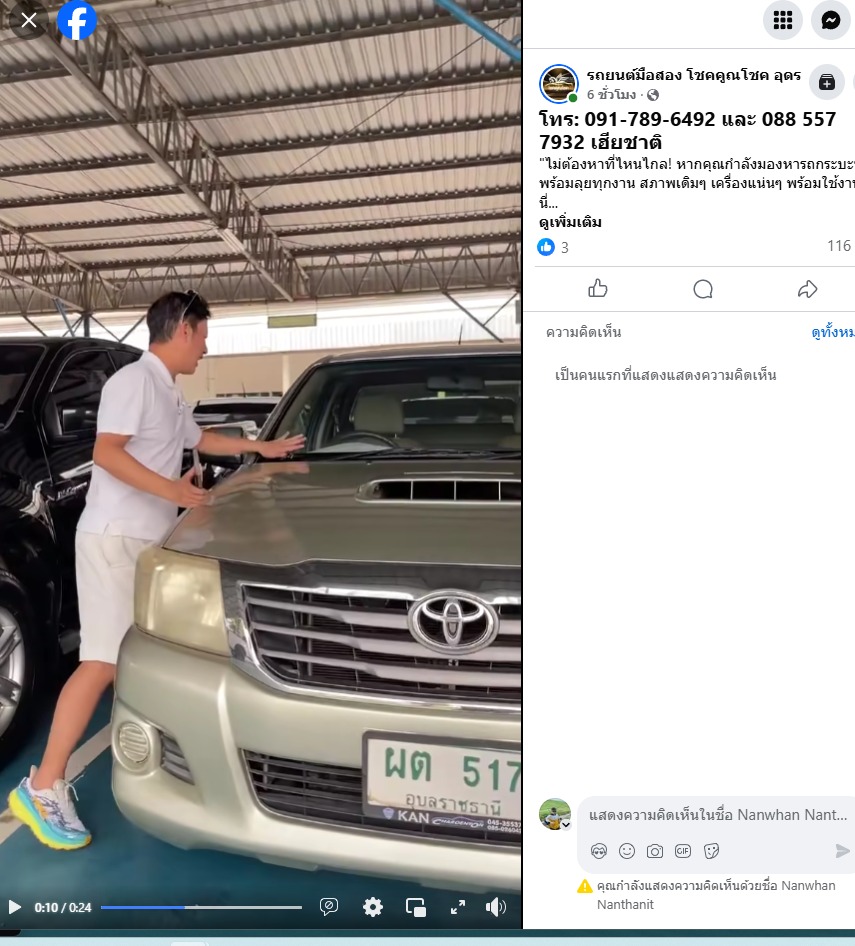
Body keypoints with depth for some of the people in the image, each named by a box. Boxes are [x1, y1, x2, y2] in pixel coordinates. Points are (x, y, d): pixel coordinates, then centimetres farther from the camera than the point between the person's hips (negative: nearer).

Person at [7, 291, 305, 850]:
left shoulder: (170, 395, 19)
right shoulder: (134, 380, -10)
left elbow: (200, 439, 35)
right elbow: (107, 452, -21)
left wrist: (263, 447, 35)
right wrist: (171, 490, -28)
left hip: (148, 542, 10)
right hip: (115, 538, -9)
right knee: (102, 662, -12)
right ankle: (43, 787, -3)